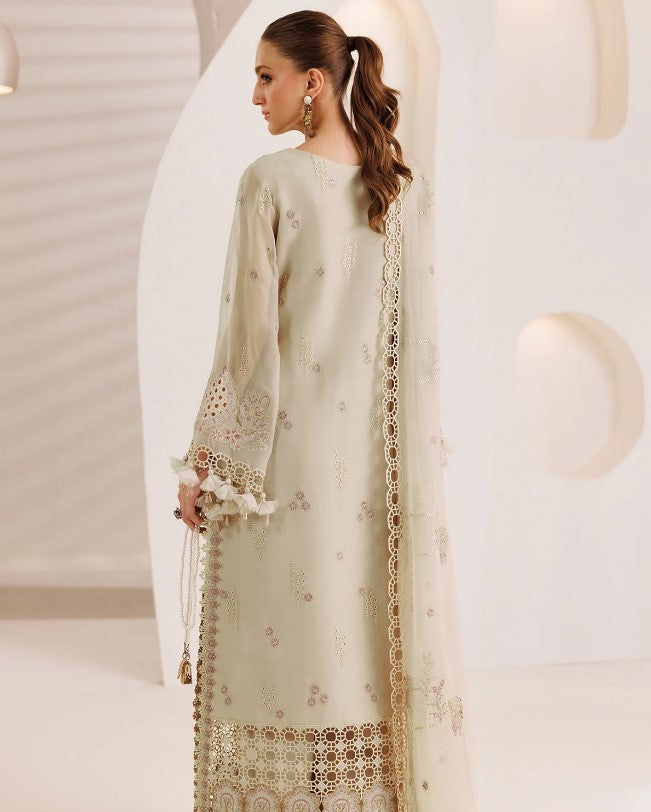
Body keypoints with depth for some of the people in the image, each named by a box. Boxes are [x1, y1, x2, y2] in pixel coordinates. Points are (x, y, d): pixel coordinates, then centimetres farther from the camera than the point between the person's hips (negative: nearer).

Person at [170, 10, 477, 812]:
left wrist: (203, 460, -6)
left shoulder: (270, 181, -12)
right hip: (379, 444, 5)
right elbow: (418, 327, 6)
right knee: (387, 623, 12)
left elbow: (248, 330, -13)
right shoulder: (408, 180, 3)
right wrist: (421, 438, 15)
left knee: (287, 630, 5)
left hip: (285, 445, -5)